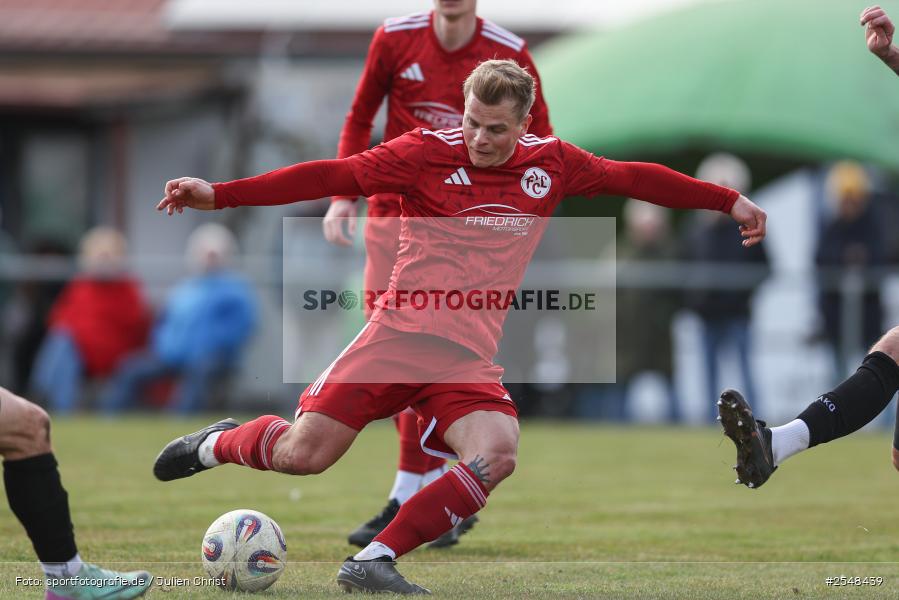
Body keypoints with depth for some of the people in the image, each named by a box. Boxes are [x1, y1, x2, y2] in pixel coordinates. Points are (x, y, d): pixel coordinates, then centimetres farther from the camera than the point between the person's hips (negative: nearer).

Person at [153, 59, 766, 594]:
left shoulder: (552, 163, 8)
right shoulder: (428, 152, -4)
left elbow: (634, 177, 20)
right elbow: (334, 175, -11)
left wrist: (731, 201, 25)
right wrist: (217, 194, -18)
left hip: (469, 360, 3)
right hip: (399, 336, -3)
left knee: (497, 455, -25)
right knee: (302, 454, -12)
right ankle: (218, 443, 23)